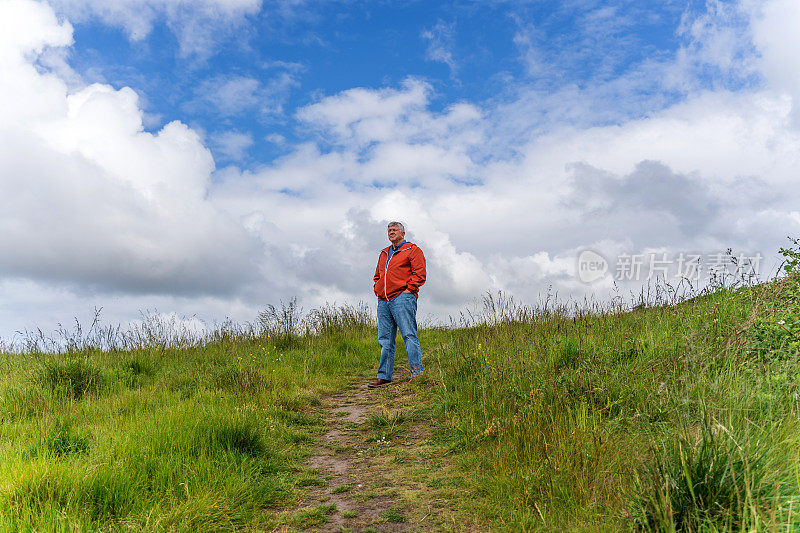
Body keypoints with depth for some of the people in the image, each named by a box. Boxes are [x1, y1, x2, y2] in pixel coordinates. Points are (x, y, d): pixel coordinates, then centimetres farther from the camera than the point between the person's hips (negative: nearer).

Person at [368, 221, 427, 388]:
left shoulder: (412, 250, 4)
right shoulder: (384, 253, 25)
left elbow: (419, 274, -5)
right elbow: (377, 275, 32)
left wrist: (408, 290, -12)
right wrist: (378, 290, 16)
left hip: (402, 298, -7)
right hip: (383, 301, 7)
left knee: (409, 335, -11)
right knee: (385, 339, 7)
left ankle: (417, 373, -8)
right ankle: (384, 375, 12)